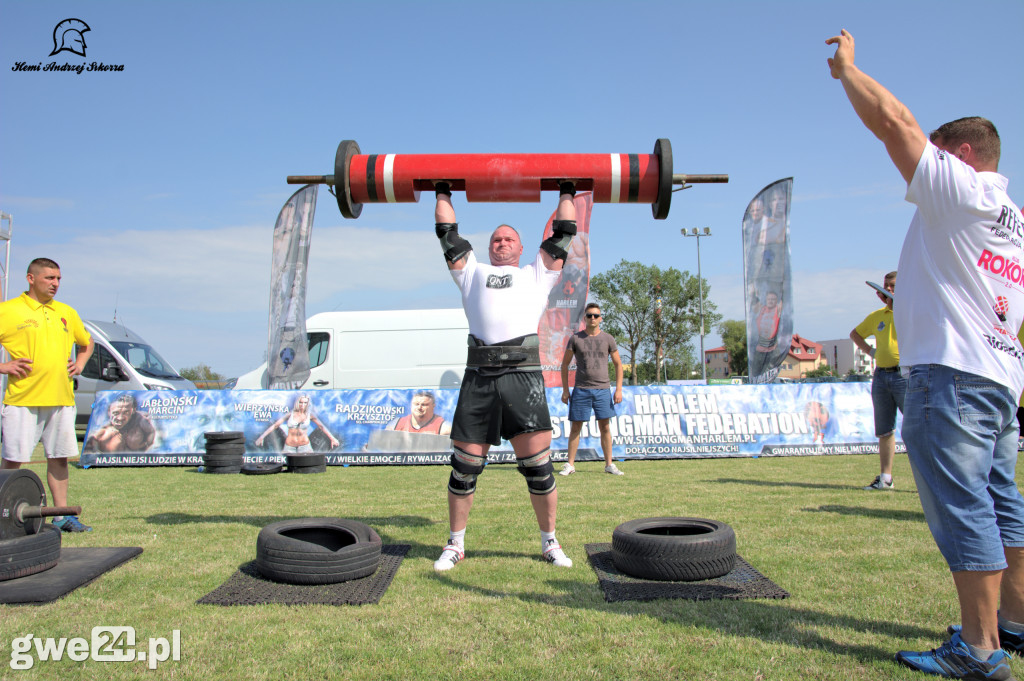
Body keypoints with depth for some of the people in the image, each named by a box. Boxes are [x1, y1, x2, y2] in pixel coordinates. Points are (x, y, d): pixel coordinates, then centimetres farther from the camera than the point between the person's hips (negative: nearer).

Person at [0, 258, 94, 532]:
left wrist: (79, 365, 14)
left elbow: (87, 342, 30)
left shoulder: (66, 312, 15)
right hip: (23, 399, -5)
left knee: (59, 458, 9)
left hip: (61, 398, 5)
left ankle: (62, 515, 16)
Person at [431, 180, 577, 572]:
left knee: (538, 467, -1)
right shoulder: (472, 273, 26)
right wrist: (443, 193, 36)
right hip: (478, 377, 1)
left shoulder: (537, 274, 25)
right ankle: (455, 545, 20)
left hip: (523, 376, -1)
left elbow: (563, 234, 26)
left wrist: (566, 193, 34)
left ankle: (550, 543, 16)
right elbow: (447, 234, 29)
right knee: (464, 468, 4)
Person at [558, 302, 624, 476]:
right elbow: (565, 364, 8)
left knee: (605, 427, 2)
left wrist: (618, 389, 1)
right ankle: (570, 464, 10)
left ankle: (609, 464, 11)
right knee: (575, 427, 2)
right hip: (581, 390, -1)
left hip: (603, 389, 1)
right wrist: (565, 390, 2)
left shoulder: (608, 339, 7)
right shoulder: (575, 338, 4)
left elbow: (618, 364, 10)